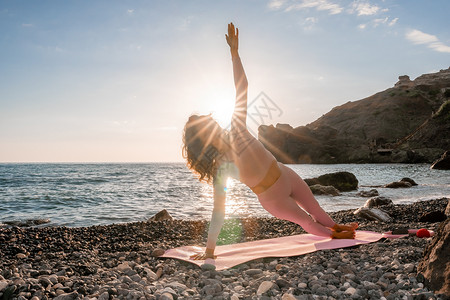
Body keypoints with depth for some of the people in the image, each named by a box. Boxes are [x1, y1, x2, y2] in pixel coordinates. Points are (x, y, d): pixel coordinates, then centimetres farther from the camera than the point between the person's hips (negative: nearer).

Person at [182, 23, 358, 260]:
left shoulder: (236, 131, -15)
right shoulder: (220, 170, -25)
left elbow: (241, 88, -17)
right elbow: (219, 211, -23)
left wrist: (234, 51, -24)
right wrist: (209, 250, -25)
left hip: (287, 176, 5)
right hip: (273, 198, -4)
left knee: (314, 209, 28)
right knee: (305, 220, 19)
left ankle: (335, 227, 59)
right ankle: (330, 234, 52)